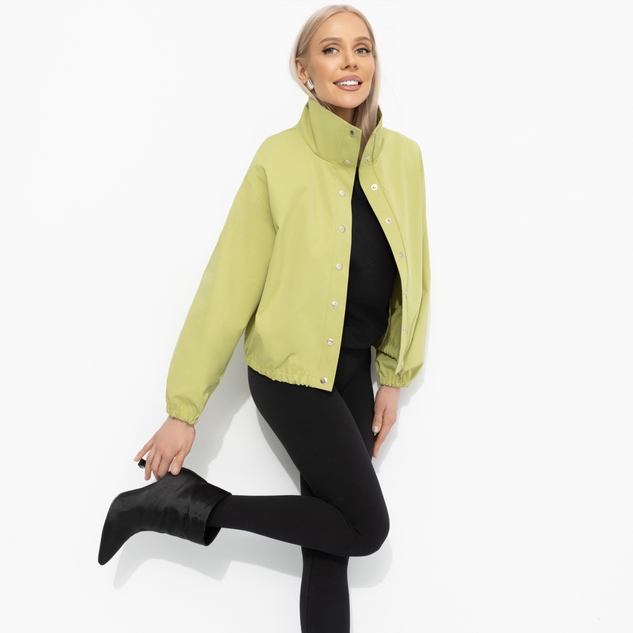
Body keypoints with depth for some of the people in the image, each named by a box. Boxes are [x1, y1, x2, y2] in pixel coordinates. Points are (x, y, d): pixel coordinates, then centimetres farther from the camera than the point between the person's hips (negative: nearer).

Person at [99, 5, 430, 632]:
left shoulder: (404, 157, 2)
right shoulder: (280, 158, -12)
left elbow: (412, 274, 10)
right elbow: (228, 285, -12)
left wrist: (395, 377, 10)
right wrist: (183, 410, -11)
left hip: (355, 369, 5)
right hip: (291, 367, -5)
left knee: (331, 540, 8)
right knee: (366, 526, -6)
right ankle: (193, 502, 6)